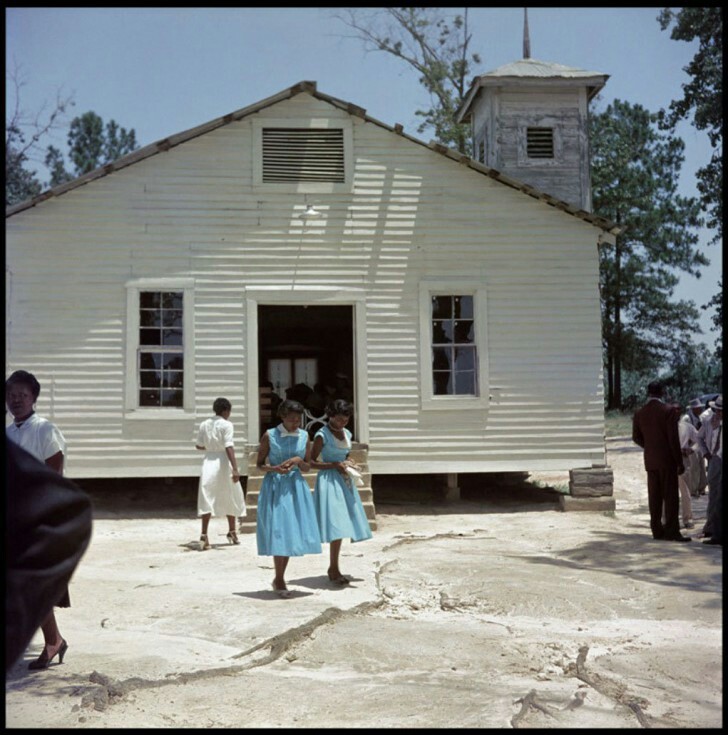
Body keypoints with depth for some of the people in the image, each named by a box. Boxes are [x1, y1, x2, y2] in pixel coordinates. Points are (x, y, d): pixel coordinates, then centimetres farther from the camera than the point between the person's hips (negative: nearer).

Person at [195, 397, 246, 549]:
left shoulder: (204, 424, 6)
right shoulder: (226, 424, -9)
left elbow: (199, 445, 12)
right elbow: (229, 447, -19)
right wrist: (235, 468, -23)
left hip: (208, 462, 4)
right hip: (223, 463, -4)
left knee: (207, 498, 1)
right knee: (230, 497, 15)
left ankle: (204, 534, -13)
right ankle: (232, 532, 25)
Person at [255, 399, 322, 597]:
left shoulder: (304, 436, 5)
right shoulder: (269, 436, -5)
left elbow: (307, 468, 10)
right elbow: (259, 464, 1)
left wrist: (298, 461, -12)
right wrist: (275, 468, -18)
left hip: (296, 487, 4)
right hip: (275, 487, -4)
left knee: (292, 532, 5)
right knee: (278, 531, -4)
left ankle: (279, 579, 19)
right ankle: (279, 580, 9)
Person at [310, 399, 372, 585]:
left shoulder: (347, 433, 13)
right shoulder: (322, 435, -8)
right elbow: (312, 462, -10)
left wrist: (349, 463, 5)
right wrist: (335, 465, -17)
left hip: (344, 481, 7)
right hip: (329, 481, -7)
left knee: (342, 526, 6)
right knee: (336, 525, -12)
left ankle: (333, 568, 15)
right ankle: (334, 569, -5)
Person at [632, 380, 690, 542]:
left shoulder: (639, 413, 4)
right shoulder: (668, 411, -11)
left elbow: (636, 437, 8)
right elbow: (673, 438, -12)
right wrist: (679, 462, -7)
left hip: (650, 460, 5)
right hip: (667, 459, -5)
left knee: (654, 497, 9)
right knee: (670, 496, -2)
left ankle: (657, 530, 12)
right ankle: (672, 531, -4)